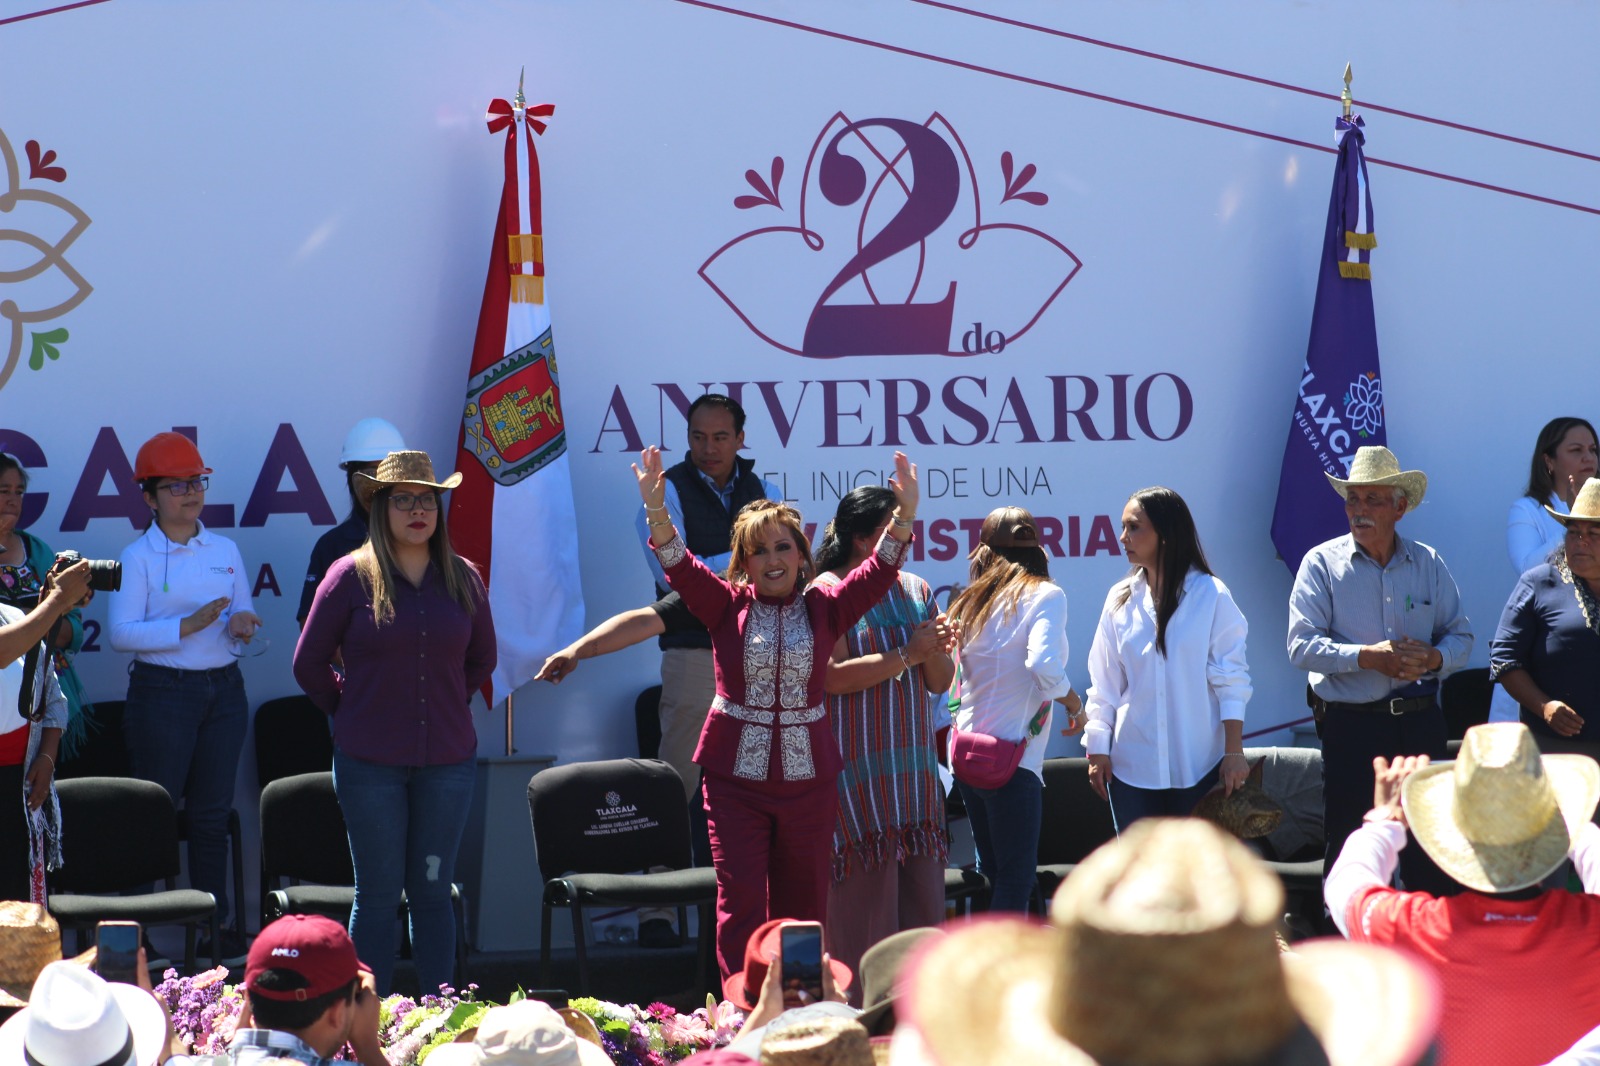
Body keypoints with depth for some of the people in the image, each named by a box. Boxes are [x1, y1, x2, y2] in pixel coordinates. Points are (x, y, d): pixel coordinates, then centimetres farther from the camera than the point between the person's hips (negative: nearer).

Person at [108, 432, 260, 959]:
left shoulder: (226, 551, 11)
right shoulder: (138, 556, -4)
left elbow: (244, 615, 17)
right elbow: (121, 632, -12)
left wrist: (242, 624, -7)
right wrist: (187, 626, -20)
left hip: (224, 688, 5)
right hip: (162, 691, -4)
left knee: (212, 811, 8)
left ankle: (214, 926, 14)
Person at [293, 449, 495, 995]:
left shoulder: (462, 579, 5)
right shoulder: (351, 576, -4)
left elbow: (482, 659, 20)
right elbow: (309, 664, 4)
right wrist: (353, 714, 7)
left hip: (448, 760, 2)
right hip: (370, 762, -2)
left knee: (432, 892, 8)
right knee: (378, 895, 3)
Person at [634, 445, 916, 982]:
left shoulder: (823, 609, 5)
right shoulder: (727, 605, 2)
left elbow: (877, 572, -6)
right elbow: (679, 566, -11)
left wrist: (904, 515, -21)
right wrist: (656, 509, -28)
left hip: (808, 776, 2)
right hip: (736, 776, -1)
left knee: (802, 905, 8)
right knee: (740, 902, -6)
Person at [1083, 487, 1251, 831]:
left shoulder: (1210, 595, -4)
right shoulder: (1121, 599, 5)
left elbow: (1231, 679, -4)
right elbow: (1104, 684, 8)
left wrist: (1234, 751, -7)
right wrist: (1098, 750, 5)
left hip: (1198, 765, -3)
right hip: (1132, 764, 3)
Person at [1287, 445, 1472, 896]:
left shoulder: (1428, 563, 9)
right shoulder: (1322, 563, 0)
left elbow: (1460, 635, 11)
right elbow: (1301, 646, -9)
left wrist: (1433, 658, -12)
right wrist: (1369, 657, -20)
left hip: (1420, 722, 2)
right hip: (1350, 725, -2)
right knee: (1347, 844, 2)